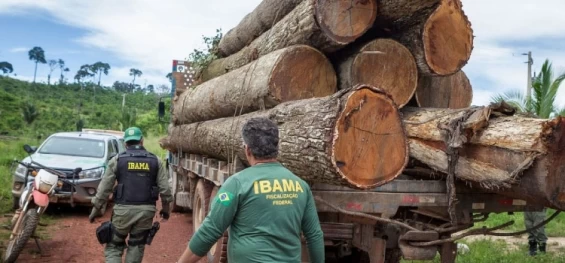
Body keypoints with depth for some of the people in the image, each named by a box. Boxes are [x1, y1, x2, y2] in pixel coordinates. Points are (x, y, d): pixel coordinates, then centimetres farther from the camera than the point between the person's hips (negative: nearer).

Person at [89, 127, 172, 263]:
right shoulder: (155, 161, 6)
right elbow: (165, 188, 4)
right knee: (136, 247, 13)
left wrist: (96, 209, 11)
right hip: (146, 210, 1)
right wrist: (166, 207, 16)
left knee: (114, 246, 12)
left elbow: (104, 188, 1)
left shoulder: (117, 160, 2)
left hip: (123, 209, -1)